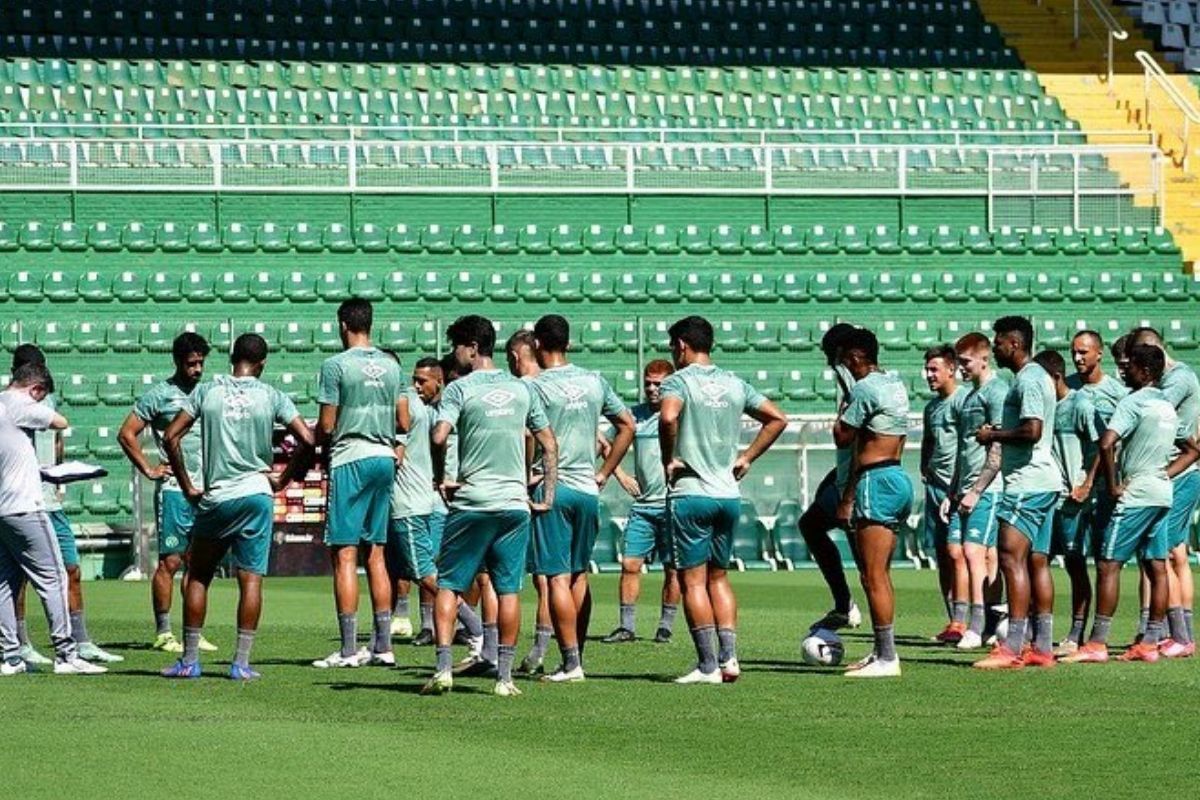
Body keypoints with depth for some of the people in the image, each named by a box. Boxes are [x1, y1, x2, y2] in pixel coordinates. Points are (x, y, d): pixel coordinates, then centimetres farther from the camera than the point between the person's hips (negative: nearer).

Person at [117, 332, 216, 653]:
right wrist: (148, 469, -7)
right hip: (173, 490, -6)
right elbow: (126, 434, -3)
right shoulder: (160, 395, -4)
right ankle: (163, 633, -2)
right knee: (170, 561, -6)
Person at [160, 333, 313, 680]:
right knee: (251, 579, 1)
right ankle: (241, 663, -3)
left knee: (198, 576, 12)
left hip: (214, 498, 1)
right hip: (256, 494, -1)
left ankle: (189, 660, 11)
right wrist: (284, 479, 6)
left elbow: (171, 437, 0)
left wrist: (187, 487, 7)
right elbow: (306, 439, -6)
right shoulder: (271, 396, 1)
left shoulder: (206, 391, 3)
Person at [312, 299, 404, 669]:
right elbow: (401, 421, 12)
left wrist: (319, 446, 11)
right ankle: (383, 645, 11)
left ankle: (349, 648, -9)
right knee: (375, 554, 11)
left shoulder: (336, 365, -9)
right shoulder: (391, 365, 9)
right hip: (384, 458, 6)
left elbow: (326, 425, -9)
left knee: (344, 555, -5)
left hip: (350, 459, -6)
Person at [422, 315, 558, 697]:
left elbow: (440, 436, -18)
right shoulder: (522, 389, 9)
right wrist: (548, 496, 14)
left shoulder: (459, 389, -4)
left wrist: (440, 478, -4)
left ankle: (444, 667, -5)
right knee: (508, 590, 4)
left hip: (470, 504, -3)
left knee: (448, 585, 5)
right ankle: (504, 676, 2)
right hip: (514, 502, 3)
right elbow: (549, 444, 11)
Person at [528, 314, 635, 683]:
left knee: (558, 577, -5)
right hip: (587, 490, 5)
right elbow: (627, 425, 14)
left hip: (551, 487, -5)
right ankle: (577, 657, 16)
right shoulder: (594, 382, 9)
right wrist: (603, 473, 16)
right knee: (579, 575, 14)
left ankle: (571, 663, -8)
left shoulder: (536, 387, -8)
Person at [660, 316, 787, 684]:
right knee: (719, 577, 15)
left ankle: (708, 665, -4)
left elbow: (668, 417, -28)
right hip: (729, 494, 6)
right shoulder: (734, 384, 10)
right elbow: (777, 419, 13)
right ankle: (729, 658, 6)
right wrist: (746, 458, 13)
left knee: (693, 581, -1)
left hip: (690, 493, -6)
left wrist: (668, 459, -14)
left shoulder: (678, 381, -8)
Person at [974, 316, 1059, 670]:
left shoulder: (1028, 379, -13)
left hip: (1027, 483, -11)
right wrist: (1000, 432, 15)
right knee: (1037, 562, 10)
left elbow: (1032, 430, -24)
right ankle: (1043, 647, 10)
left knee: (1012, 559, -12)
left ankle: (1013, 647, -17)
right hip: (1044, 482, 11)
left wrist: (993, 435, -11)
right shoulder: (1038, 377, 19)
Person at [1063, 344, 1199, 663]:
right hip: (1162, 494, 8)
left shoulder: (1133, 402, -12)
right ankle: (1150, 643, 7)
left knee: (1108, 565, -7)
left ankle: (1097, 643, -11)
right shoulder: (1168, 406, 14)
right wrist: (1165, 474, 13)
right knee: (1156, 567, 6)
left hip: (1135, 494, -8)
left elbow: (1106, 444, -24)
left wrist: (1112, 485, -14)